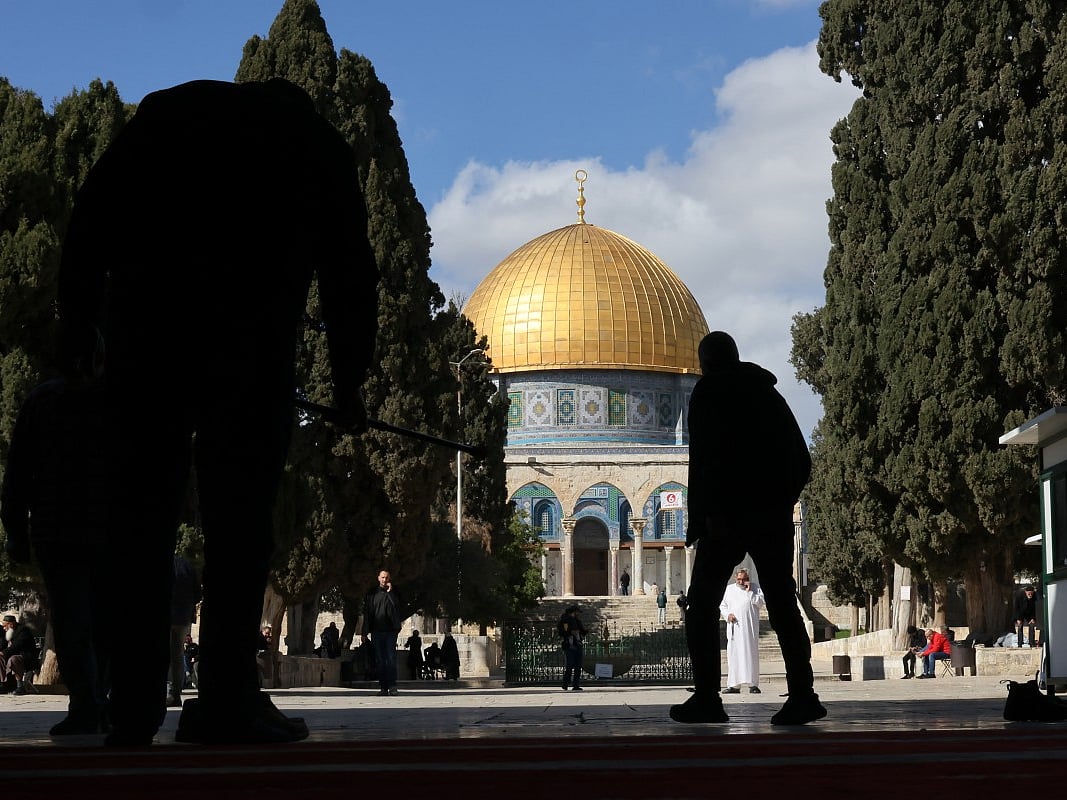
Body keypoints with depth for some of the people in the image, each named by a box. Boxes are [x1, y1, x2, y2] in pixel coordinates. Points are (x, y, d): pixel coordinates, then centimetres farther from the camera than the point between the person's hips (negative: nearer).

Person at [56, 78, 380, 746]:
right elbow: (349, 270, 17)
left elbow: (92, 213, 12)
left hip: (143, 321, 2)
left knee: (141, 515, 4)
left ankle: (134, 710, 1)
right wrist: (349, 384, 22)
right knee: (240, 516, 1)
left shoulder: (169, 109, 24)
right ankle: (227, 704, -3)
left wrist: (77, 314, 11)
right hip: (251, 334, -2)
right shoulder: (320, 144, 21)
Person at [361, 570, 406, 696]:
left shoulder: (394, 593, 7)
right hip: (376, 631, 1)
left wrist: (390, 593, -10)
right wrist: (364, 632, 5)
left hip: (390, 630, -1)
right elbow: (366, 613, 10)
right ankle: (383, 687, 4)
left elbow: (400, 609, -8)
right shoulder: (371, 594, 10)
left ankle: (392, 685, -5)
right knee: (380, 660, 2)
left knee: (391, 658, -7)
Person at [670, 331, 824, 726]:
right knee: (782, 604, 7)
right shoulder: (768, 392, 17)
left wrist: (708, 513, -16)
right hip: (775, 515, 6)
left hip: (729, 515, -6)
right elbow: (802, 460, 16)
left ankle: (706, 697, -3)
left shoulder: (709, 392, -2)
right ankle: (802, 694, -4)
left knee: (702, 604, 3)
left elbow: (706, 457, -15)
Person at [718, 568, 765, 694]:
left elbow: (760, 603, -4)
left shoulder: (755, 587, 8)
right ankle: (734, 685, 1)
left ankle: (753, 685, -5)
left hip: (749, 628, -2)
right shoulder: (729, 589, 15)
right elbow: (722, 605, 16)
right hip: (734, 627, 2)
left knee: (750, 654, -6)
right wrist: (727, 614, -3)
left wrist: (749, 591, -10)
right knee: (733, 655, -1)